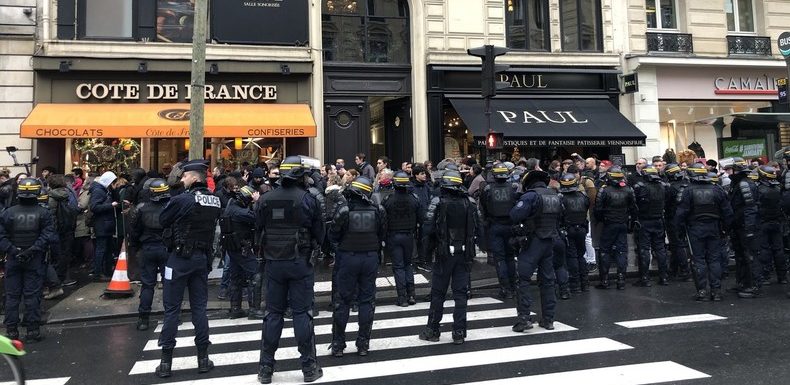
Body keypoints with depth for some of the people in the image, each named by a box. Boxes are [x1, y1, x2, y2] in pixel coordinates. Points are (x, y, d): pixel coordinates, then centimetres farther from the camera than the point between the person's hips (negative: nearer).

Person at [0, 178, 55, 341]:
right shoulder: (43, 213, -6)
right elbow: (48, 235, -13)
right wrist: (33, 250, -13)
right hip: (35, 260, -1)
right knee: (32, 294, 4)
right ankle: (33, 330, 5)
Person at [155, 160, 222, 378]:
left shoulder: (181, 200, -15)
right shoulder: (215, 201, 1)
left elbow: (163, 221, -3)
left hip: (181, 256, -5)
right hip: (203, 257, 5)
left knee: (171, 309, 4)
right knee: (199, 307, 11)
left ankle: (166, 362, 10)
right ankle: (203, 359, 15)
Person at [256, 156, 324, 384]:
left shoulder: (265, 199, -2)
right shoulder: (308, 199, -10)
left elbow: (259, 230, 7)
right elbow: (319, 234, -3)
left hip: (273, 263, 3)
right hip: (300, 263, -3)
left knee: (273, 313, 11)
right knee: (302, 313, 4)